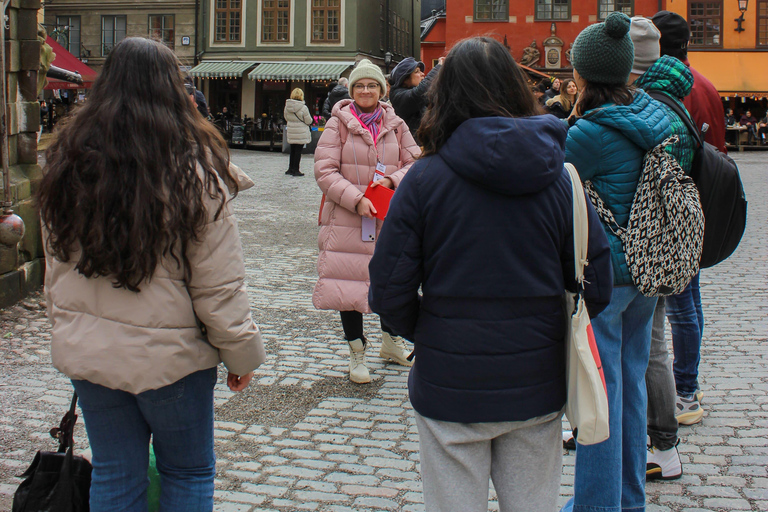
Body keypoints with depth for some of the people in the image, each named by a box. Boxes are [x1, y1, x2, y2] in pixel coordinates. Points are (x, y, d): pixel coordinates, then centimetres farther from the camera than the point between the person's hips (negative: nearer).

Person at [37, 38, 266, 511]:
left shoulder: (68, 162, -2)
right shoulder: (194, 169, -17)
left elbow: (57, 268, 8)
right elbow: (219, 286, -13)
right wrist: (243, 354, 0)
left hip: (87, 352, 4)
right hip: (170, 355, -4)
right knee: (188, 473, 15)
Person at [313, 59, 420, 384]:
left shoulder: (395, 125, 6)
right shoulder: (338, 124, -4)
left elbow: (414, 163, 6)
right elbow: (325, 171, -9)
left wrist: (392, 180, -14)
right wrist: (356, 199, -19)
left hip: (389, 218, 3)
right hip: (346, 219, -3)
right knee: (349, 281, 2)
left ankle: (390, 342, 36)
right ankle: (356, 353, 19)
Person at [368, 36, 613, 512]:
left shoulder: (425, 178, -11)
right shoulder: (559, 178, -5)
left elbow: (390, 291, -11)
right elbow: (598, 285, -2)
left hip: (449, 388, -2)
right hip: (536, 388, 2)